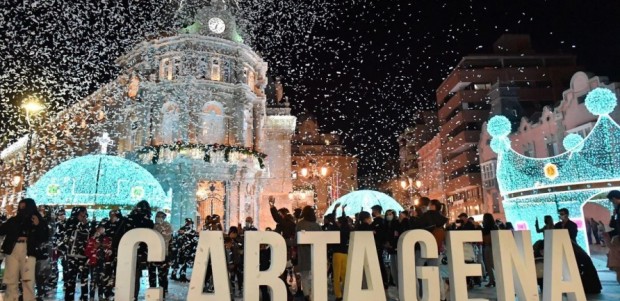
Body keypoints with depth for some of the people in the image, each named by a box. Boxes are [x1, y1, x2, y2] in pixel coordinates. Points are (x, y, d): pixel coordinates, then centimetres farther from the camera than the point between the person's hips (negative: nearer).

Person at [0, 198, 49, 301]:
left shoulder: (38, 221, 5)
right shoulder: (14, 220, 10)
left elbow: (45, 238, 0)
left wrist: (38, 226, -12)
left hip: (28, 252, -3)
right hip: (12, 251, 3)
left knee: (28, 281, -3)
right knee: (11, 280, 8)